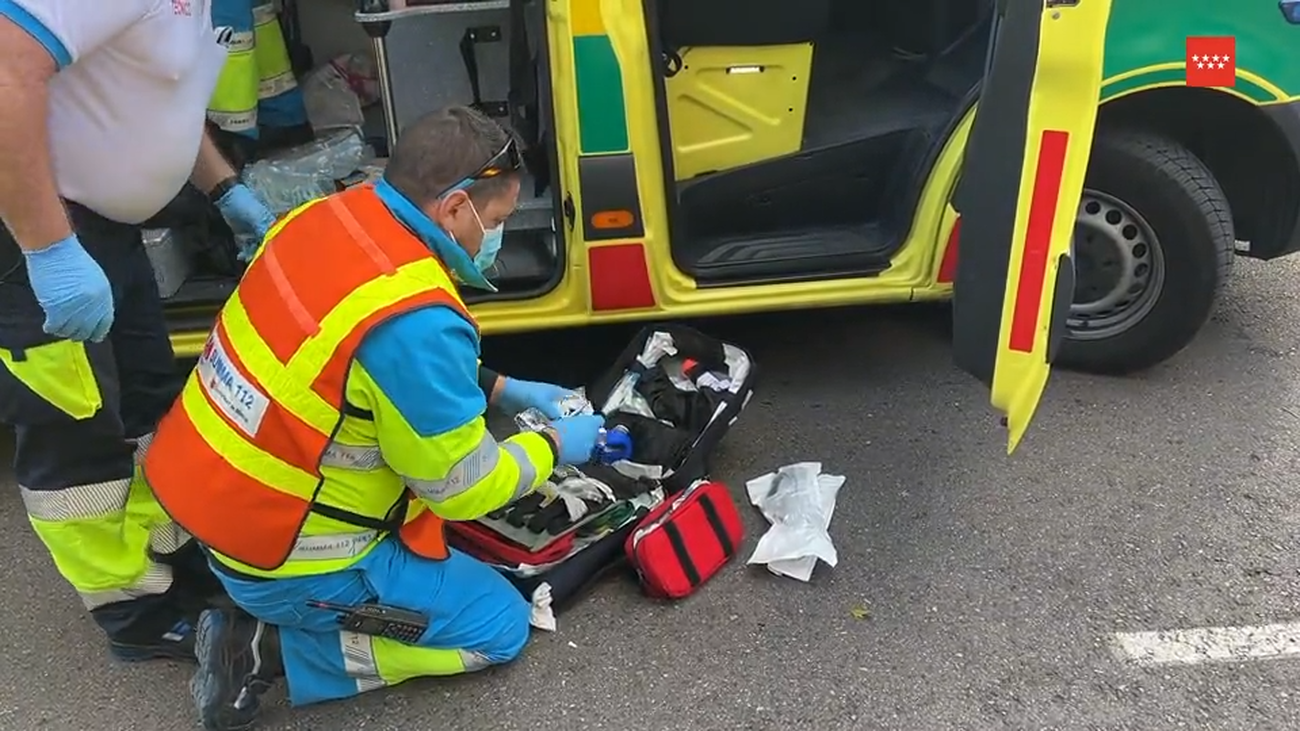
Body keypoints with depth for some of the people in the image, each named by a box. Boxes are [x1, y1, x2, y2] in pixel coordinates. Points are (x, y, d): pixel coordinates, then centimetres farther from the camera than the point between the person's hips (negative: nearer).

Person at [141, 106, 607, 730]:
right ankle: (271, 650, 0)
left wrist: (500, 389, 10)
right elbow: (463, 489, -17)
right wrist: (554, 445, -1)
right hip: (285, 559, -8)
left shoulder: (330, 213, -6)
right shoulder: (417, 322, -31)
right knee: (500, 626, 8)